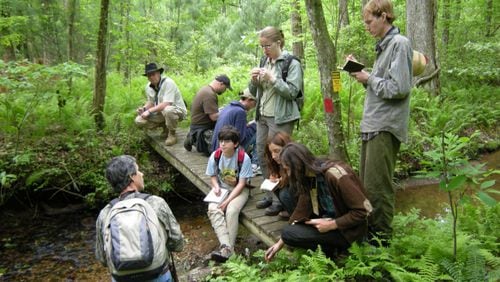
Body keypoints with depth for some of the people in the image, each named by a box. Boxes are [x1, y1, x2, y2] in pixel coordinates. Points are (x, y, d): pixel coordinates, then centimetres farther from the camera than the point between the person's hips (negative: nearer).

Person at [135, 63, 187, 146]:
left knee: (167, 110, -42)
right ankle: (165, 127, 12)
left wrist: (149, 111, -30)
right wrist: (144, 108, -9)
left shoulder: (168, 82, -23)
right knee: (139, 121, -8)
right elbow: (151, 102, 13)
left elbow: (166, 104, -30)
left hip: (178, 110, -7)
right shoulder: (148, 87, 1)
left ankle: (172, 134, -14)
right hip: (160, 112, 7)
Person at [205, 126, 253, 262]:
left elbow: (241, 184, -17)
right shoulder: (215, 156, -11)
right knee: (213, 209, -27)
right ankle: (225, 246, -36)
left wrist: (228, 201, -24)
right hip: (221, 189, 3)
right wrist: (216, 187, -17)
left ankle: (228, 249, -25)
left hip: (238, 190, -3)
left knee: (231, 211, -32)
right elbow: (213, 176, 5)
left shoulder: (244, 158, -20)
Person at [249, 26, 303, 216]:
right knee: (262, 156, 10)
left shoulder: (291, 64, -6)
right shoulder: (265, 62, 12)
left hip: (281, 118, -7)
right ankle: (270, 194, 23)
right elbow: (254, 92, 16)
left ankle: (280, 199, 6)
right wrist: (253, 80, -4)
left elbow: (292, 92, -14)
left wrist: (272, 79, -20)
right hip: (262, 116, 7)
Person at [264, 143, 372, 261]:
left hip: (349, 229, -8)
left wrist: (331, 225, -22)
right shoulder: (309, 177, -2)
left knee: (288, 233, -16)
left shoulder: (335, 174, -26)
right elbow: (301, 211, 1)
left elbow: (363, 210, -24)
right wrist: (280, 243, 0)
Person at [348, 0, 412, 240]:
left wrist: (369, 78, -8)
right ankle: (369, 227, 28)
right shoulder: (383, 46, 18)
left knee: (377, 185, -4)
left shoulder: (399, 44, -10)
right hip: (372, 124, 9)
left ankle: (381, 235, 9)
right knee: (366, 182, 15)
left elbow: (399, 88, -19)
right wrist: (362, 74, 5)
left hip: (385, 127, -9)